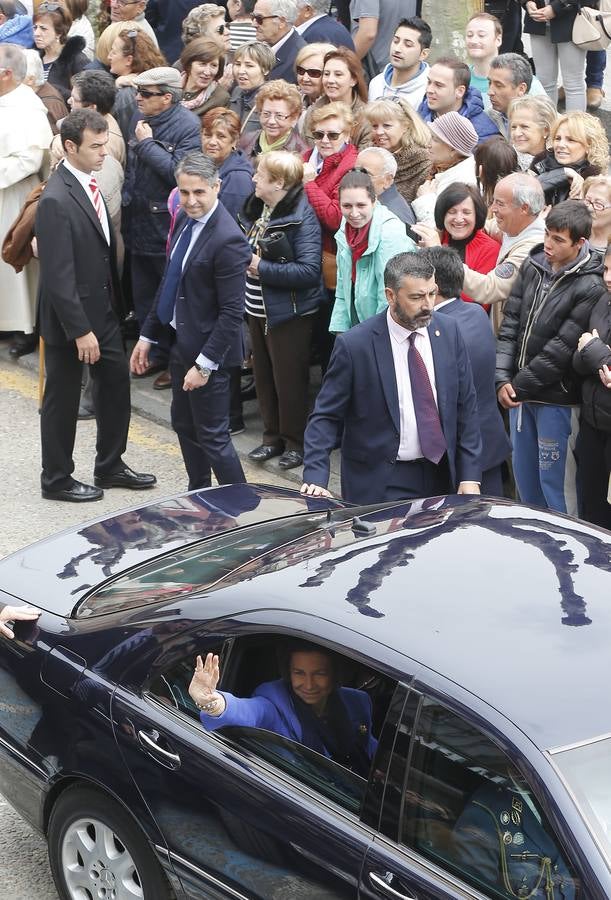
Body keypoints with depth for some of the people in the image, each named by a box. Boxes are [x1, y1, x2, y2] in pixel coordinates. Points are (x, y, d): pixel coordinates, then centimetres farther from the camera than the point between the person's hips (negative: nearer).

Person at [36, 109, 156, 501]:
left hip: (103, 309, 8)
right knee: (63, 398, 7)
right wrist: (80, 330, -22)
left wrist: (116, 303, 12)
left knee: (116, 384, 17)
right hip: (70, 317, -8)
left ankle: (110, 465, 33)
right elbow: (58, 276, -24)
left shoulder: (89, 183, 3)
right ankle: (57, 479, 22)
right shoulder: (56, 200, -24)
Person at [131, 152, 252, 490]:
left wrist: (205, 364, -22)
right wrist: (147, 335, 14)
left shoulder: (227, 240, -24)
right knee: (184, 425, 19)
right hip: (180, 341, 9)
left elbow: (232, 312, -23)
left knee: (212, 435, 0)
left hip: (206, 348, -9)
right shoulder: (185, 218, 3)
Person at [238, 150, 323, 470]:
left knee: (288, 378, 4)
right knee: (264, 375, 15)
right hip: (258, 308, 8)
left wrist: (261, 268, -24)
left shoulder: (301, 218, -19)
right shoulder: (255, 208, 5)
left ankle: (295, 442, 18)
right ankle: (272, 437, 28)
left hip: (288, 312, -8)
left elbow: (309, 270, -27)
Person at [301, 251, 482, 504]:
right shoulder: (354, 345, -13)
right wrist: (315, 479, -21)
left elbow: (466, 407, 5)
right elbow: (326, 417, -8)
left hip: (440, 476, 4)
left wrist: (470, 476, 0)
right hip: (380, 485, -4)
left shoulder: (449, 332, 0)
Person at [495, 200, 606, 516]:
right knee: (524, 476, 19)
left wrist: (519, 386, -12)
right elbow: (510, 324, 4)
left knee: (555, 484, 1)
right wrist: (503, 378, -6)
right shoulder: (533, 266, 2)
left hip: (556, 399, -6)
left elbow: (561, 350, -18)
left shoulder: (591, 287, -17)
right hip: (520, 394, 6)